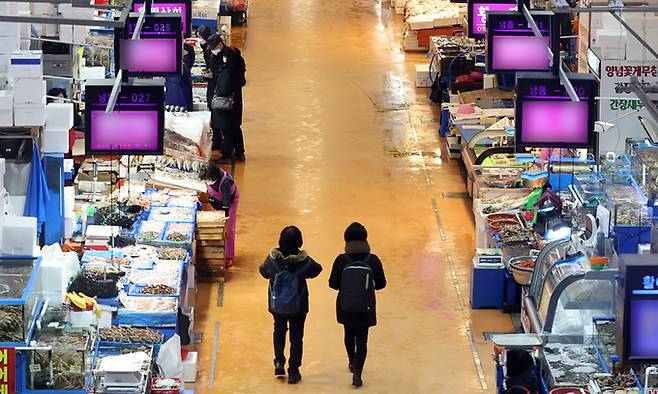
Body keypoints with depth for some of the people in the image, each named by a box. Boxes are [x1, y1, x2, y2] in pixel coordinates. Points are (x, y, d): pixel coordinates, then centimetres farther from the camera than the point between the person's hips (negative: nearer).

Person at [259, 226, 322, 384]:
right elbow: (316, 270, -2)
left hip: (277, 305, 1)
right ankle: (293, 372, 17)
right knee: (296, 336, 13)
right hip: (298, 306, -1)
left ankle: (279, 362, 19)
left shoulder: (273, 258, -19)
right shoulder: (304, 261, -21)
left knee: (279, 330, 28)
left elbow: (264, 271, 0)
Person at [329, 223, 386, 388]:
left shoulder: (341, 260, -14)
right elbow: (381, 284, -5)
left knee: (349, 334, 25)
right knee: (361, 340, 6)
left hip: (345, 307, 1)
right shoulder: (373, 260, -13)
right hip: (365, 309, -1)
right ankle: (357, 372, -7)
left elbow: (333, 284, -8)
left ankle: (352, 362, 46)